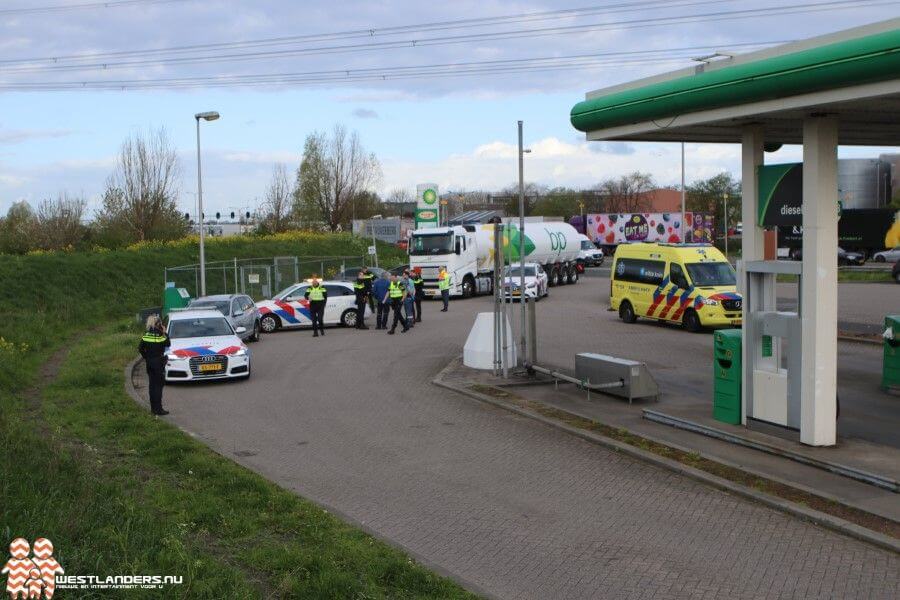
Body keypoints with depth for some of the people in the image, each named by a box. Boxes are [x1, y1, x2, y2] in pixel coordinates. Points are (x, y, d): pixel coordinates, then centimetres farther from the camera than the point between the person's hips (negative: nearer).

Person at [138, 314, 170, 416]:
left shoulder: (146, 334, 3)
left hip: (149, 362, 6)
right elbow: (167, 344, -4)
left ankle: (153, 407, 19)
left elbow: (140, 348, 4)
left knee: (152, 384, 13)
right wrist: (165, 333, -1)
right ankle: (158, 409, -5)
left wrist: (146, 357, 13)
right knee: (158, 385, -3)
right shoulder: (159, 335, -15)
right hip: (158, 362, -6)